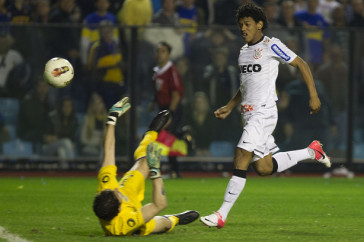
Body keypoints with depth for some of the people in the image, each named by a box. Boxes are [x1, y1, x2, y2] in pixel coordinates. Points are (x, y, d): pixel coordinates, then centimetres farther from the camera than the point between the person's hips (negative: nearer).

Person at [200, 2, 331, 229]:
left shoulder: (271, 45, -6)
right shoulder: (244, 51, 17)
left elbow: (301, 64, -3)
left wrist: (313, 96, -6)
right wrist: (229, 107, 18)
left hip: (264, 112, -9)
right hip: (250, 114, 9)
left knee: (242, 157, -18)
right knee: (264, 168, 7)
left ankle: (222, 214, -19)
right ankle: (311, 152, 27)